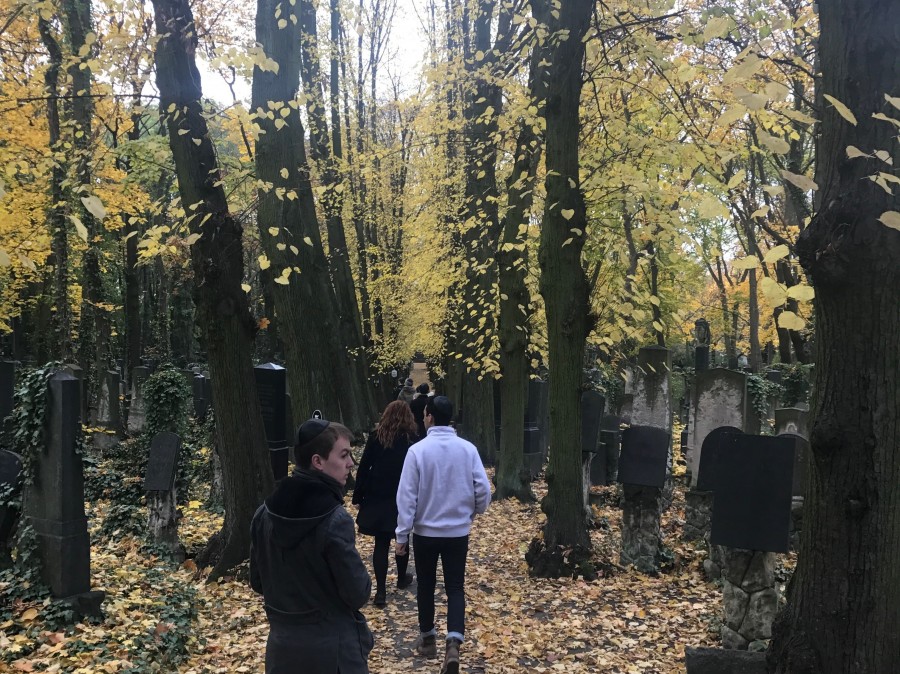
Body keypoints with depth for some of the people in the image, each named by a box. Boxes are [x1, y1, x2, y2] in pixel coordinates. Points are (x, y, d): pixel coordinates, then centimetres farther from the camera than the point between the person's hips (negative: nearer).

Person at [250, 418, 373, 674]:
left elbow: (258, 582, 7)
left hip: (282, 644, 6)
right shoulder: (335, 521, -23)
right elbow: (358, 594, -17)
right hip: (332, 648, -5)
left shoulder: (265, 513, -4)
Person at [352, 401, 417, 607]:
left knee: (381, 543, 2)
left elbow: (364, 467, -3)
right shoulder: (411, 439, -3)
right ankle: (402, 578, 35)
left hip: (377, 497, 1)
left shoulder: (376, 436, -1)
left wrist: (358, 495, 2)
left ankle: (381, 590, -2)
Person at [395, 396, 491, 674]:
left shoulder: (418, 450, -14)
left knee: (426, 586, 17)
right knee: (455, 588, 9)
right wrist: (473, 512, 16)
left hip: (425, 532, -1)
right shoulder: (468, 449, -8)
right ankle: (454, 644, -7)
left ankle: (428, 639, 32)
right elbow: (483, 490, -5)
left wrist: (402, 535, -4)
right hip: (458, 532, 1)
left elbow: (407, 496, -13)